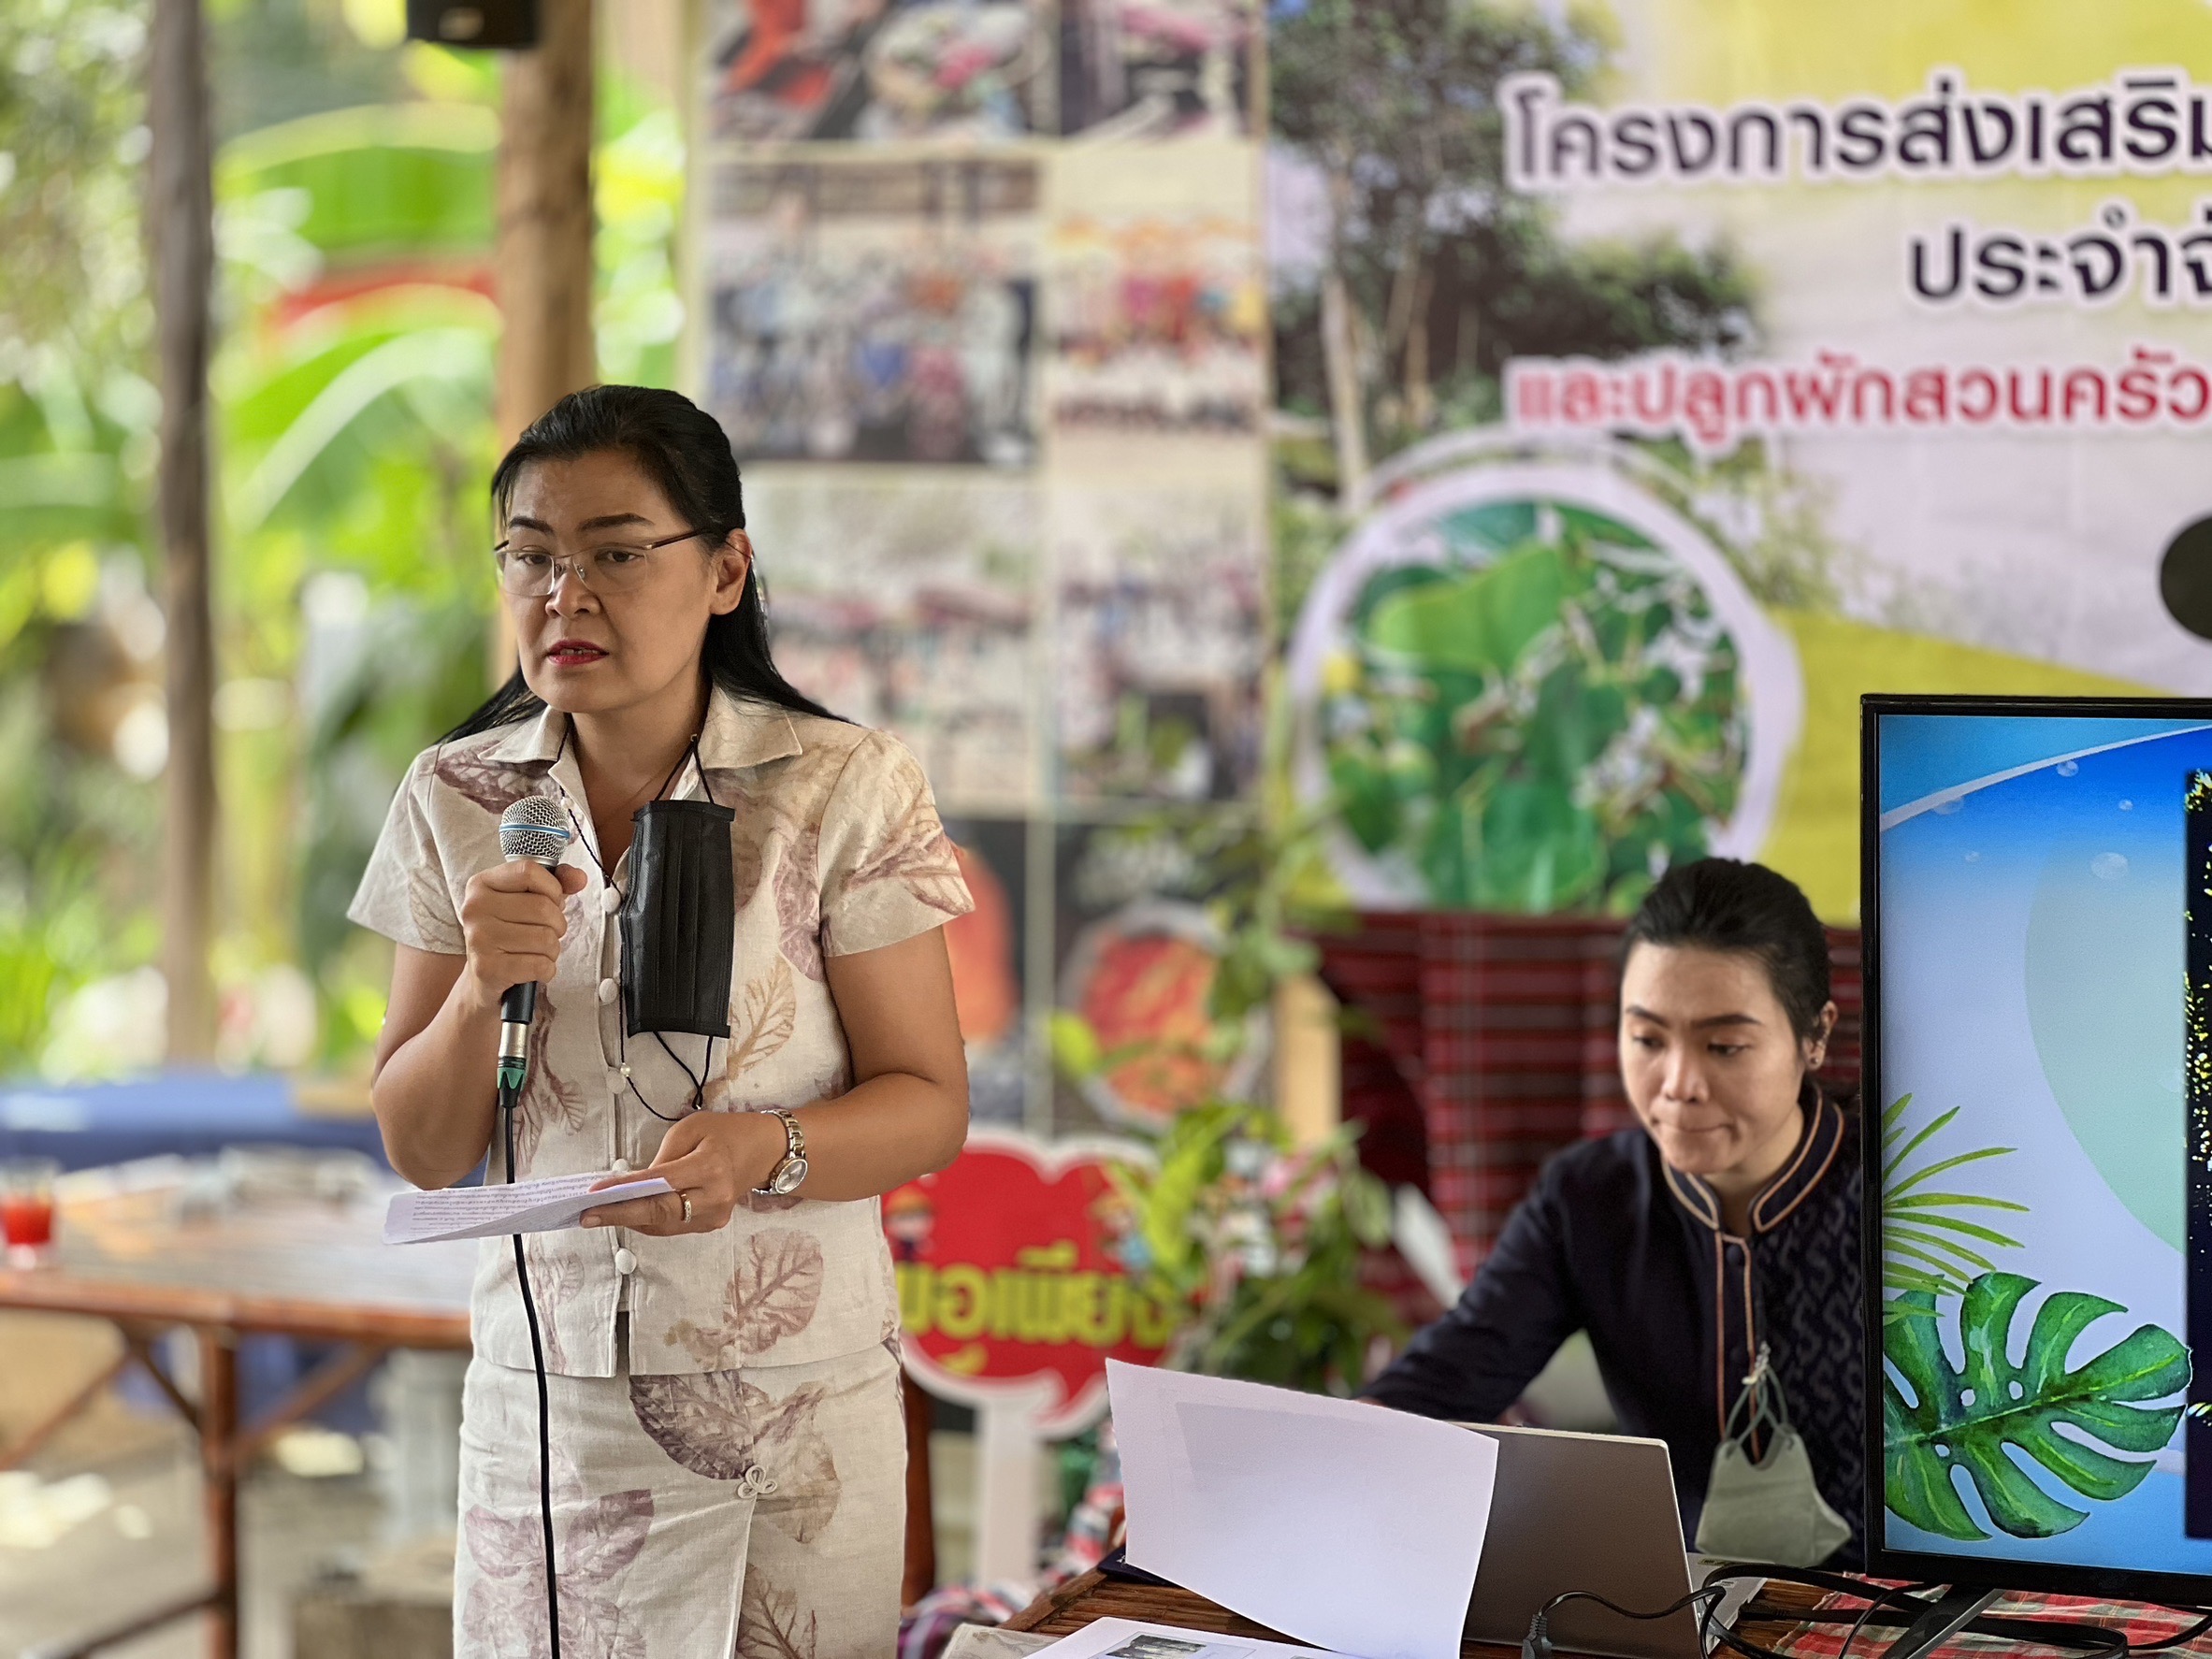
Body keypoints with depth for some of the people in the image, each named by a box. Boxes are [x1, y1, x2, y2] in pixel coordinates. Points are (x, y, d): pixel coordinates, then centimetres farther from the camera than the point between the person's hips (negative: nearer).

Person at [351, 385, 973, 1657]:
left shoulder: (846, 789, -7)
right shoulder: (457, 800, 2)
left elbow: (930, 1108, -5)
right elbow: (424, 1153, 2)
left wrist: (761, 1148, -24)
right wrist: (482, 990, -17)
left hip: (795, 1403, -2)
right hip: (541, 1388, 2)